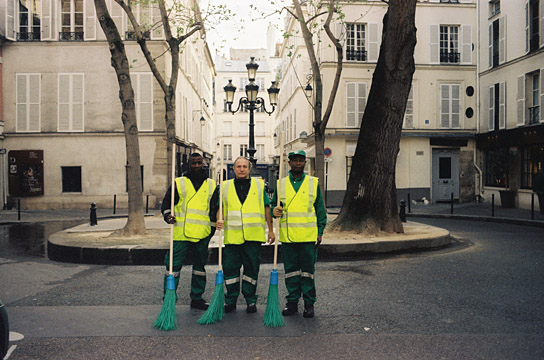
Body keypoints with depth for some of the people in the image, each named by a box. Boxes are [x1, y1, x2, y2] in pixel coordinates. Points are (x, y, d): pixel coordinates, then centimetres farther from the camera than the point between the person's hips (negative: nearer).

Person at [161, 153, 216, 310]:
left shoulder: (211, 185, 12)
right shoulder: (178, 183, 5)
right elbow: (166, 203, 6)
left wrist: (213, 227, 12)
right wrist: (168, 216, -12)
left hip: (202, 235, 3)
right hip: (181, 233, -3)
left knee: (200, 266, 11)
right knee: (174, 265, -4)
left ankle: (197, 299, 22)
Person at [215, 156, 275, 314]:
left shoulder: (259, 185, 9)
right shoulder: (225, 187, 10)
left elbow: (267, 208, 11)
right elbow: (220, 208, 11)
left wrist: (271, 230, 9)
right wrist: (219, 221, -9)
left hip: (253, 236, 0)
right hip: (232, 236, 1)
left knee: (252, 269, 5)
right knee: (230, 269, 3)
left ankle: (251, 300, 19)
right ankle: (230, 301, 18)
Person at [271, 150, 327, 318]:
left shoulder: (313, 183, 6)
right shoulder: (281, 184, 8)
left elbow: (320, 209, 8)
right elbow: (274, 204, 15)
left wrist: (320, 231, 3)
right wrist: (274, 211, -9)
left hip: (309, 236, -1)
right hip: (287, 236, 1)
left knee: (308, 271, 4)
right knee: (290, 271, 8)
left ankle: (309, 304, 15)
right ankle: (292, 302, 19)